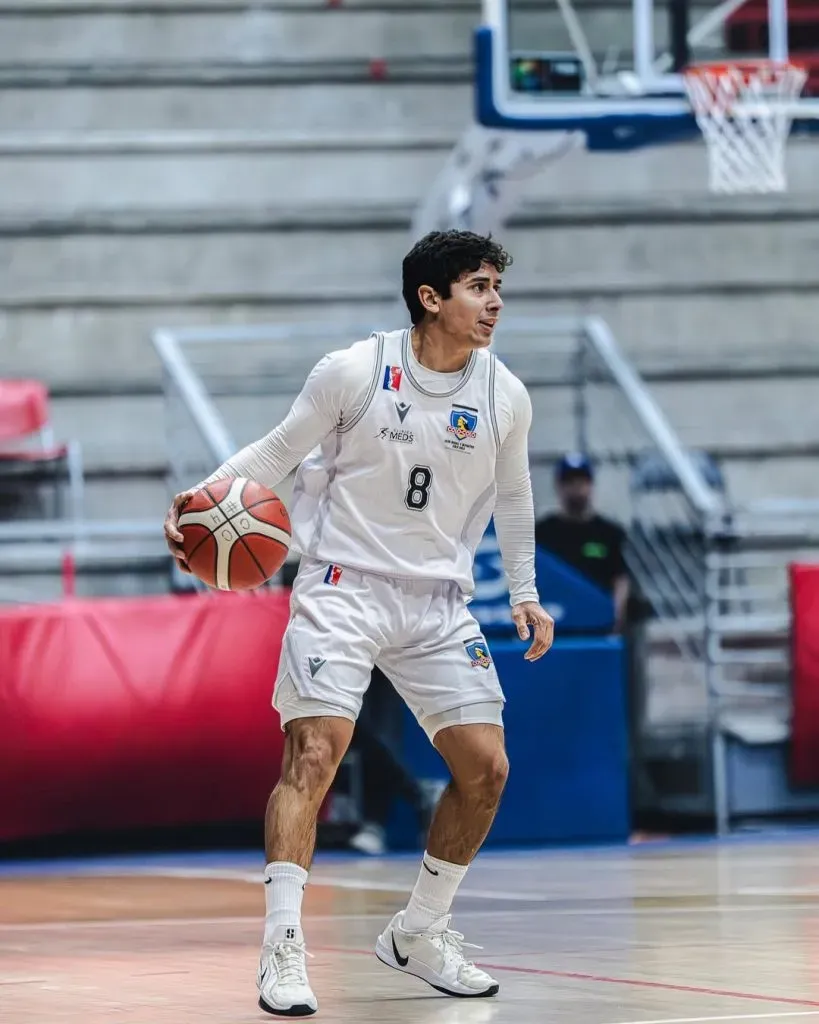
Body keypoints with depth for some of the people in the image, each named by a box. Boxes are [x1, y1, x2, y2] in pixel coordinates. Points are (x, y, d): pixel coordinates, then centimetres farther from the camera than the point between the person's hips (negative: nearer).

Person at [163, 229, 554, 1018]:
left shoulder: (504, 398, 1)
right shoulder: (354, 372, -10)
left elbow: (512, 497, 17)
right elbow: (279, 451, 0)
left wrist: (524, 593, 12)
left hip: (438, 604, 5)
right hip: (343, 589, -5)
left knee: (484, 769, -1)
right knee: (313, 754, -19)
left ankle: (417, 936, 18)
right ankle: (282, 952, -19)